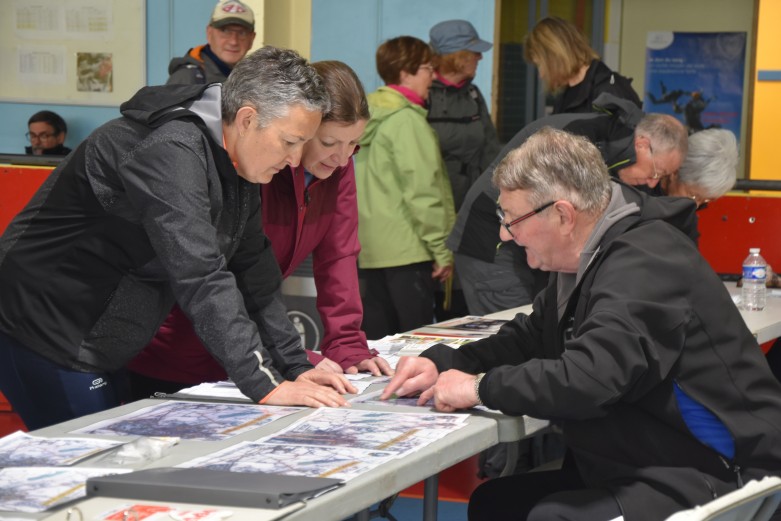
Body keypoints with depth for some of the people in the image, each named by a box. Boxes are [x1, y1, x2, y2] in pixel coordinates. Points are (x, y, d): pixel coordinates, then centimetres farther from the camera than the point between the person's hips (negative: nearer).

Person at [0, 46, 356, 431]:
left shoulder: (236, 165, 4)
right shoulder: (171, 152, -26)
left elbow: (255, 276, 7)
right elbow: (202, 281, -33)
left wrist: (296, 369, 0)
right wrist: (267, 386, -34)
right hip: (46, 339, -9)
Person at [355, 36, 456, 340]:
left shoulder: (371, 118, 14)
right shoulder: (407, 120, -12)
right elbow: (421, 190, -16)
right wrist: (442, 249, -12)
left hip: (371, 249, 9)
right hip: (406, 249, -9)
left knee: (375, 338, 10)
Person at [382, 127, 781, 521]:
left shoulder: (644, 267, -22)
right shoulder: (591, 260, 11)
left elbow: (585, 381, -32)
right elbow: (529, 339, 20)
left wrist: (480, 388, -18)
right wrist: (442, 363, 4)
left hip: (715, 477, -10)